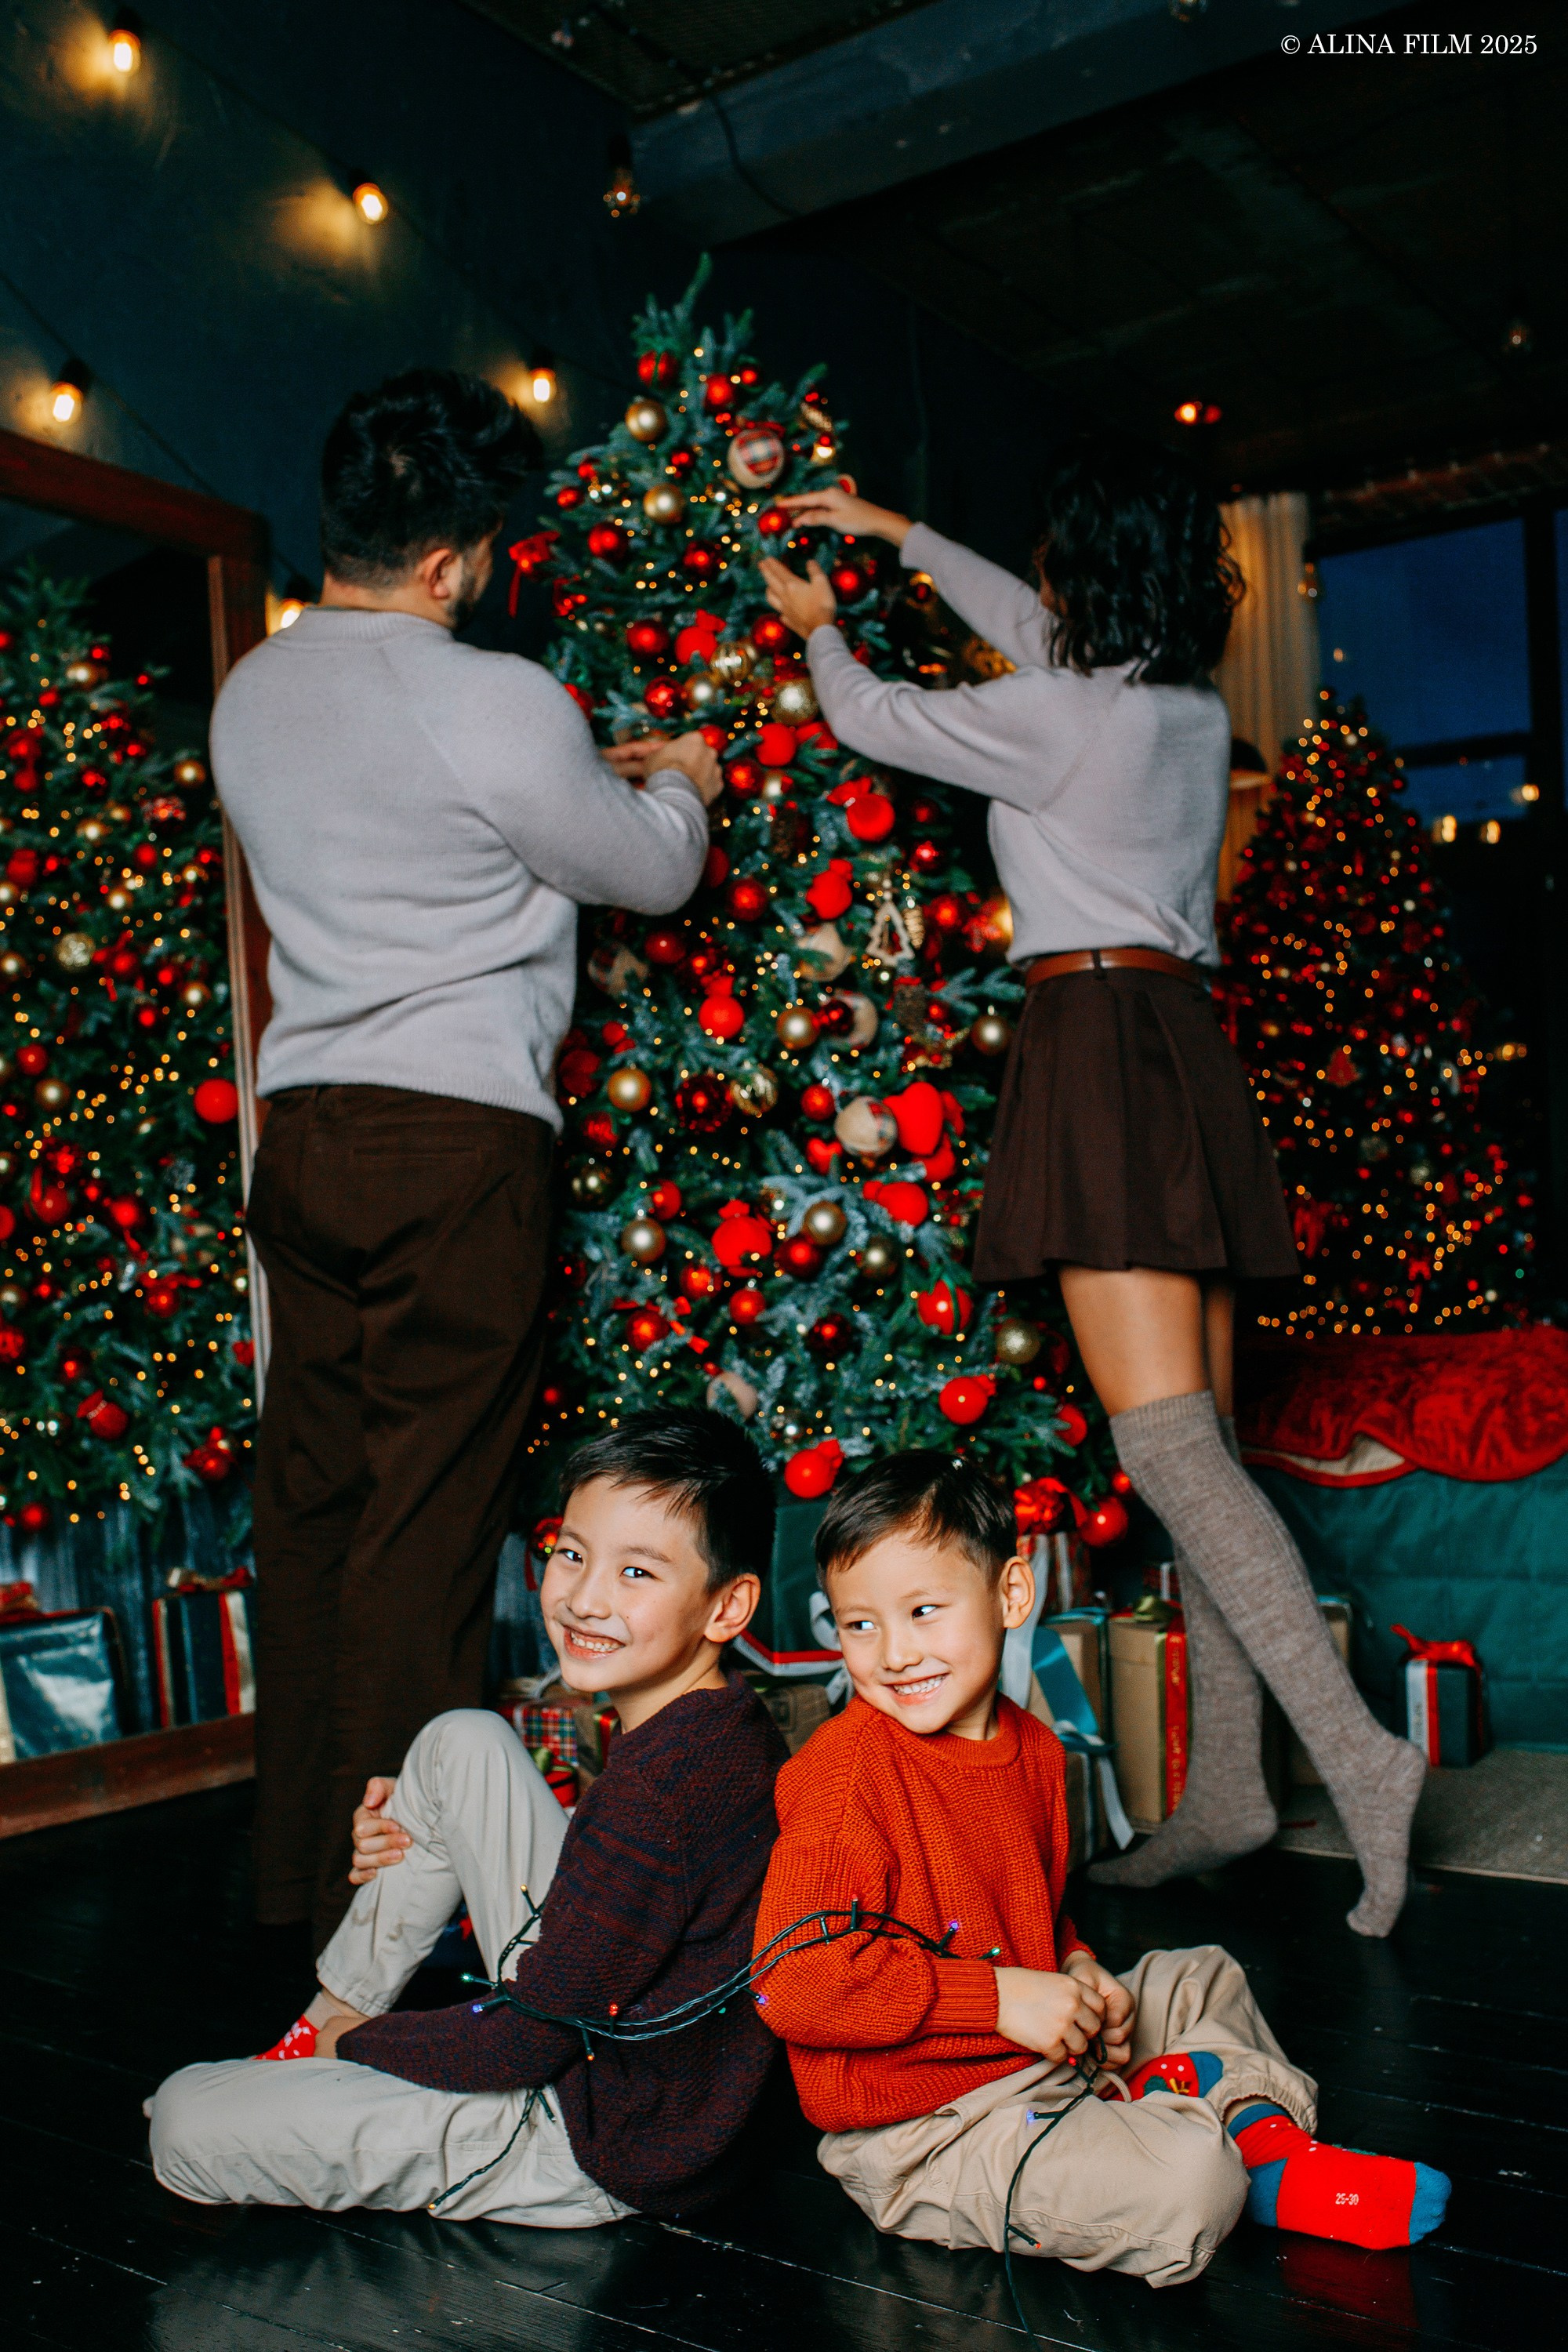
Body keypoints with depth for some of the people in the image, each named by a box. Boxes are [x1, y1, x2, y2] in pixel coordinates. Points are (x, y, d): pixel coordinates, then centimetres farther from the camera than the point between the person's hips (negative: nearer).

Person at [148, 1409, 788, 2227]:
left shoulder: (663, 1781, -31)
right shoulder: (713, 1719, -1)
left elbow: (531, 2041, -23)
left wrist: (363, 2043, -5)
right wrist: (409, 1836, 4)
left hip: (607, 2147, -9)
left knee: (184, 2126, -11)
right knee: (462, 1742, 7)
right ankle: (323, 2025, 19)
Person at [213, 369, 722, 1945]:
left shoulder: (252, 694, 12)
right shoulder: (492, 704, -11)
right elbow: (653, 874, 2)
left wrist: (585, 770, 34)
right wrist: (679, 781, 25)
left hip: (302, 1134, 7)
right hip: (459, 1137, -7)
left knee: (309, 1511, 11)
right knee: (423, 1531, -2)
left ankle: (293, 1882, 20)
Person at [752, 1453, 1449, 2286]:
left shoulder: (1032, 1747, 4)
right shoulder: (848, 1772, -22)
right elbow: (794, 1979, -29)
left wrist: (1074, 1967, -1)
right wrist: (1002, 1996, -26)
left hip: (1040, 2054, 9)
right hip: (920, 2136, -9)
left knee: (1200, 1976, 25)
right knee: (1187, 2186, -25)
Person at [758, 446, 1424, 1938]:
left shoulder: (1054, 716, -8)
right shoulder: (1195, 711, 15)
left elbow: (868, 719, 7)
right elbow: (1042, 634, 31)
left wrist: (817, 629, 29)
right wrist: (897, 535, 41)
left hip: (1098, 1048, -8)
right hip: (1190, 1047, 8)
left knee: (1166, 1441, -14)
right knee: (1201, 1440, 6)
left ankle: (1355, 1748, -21)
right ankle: (1227, 1792, 10)